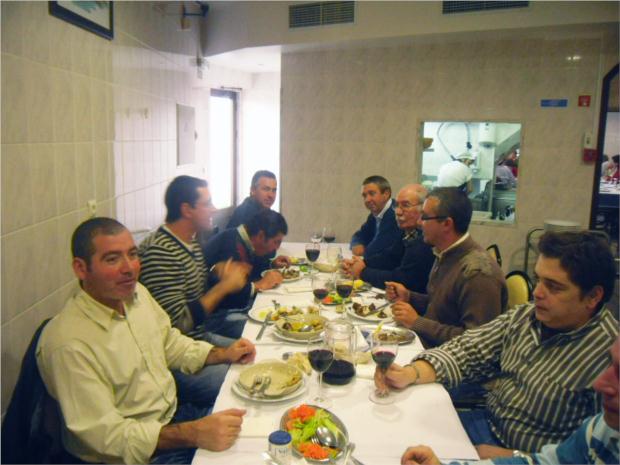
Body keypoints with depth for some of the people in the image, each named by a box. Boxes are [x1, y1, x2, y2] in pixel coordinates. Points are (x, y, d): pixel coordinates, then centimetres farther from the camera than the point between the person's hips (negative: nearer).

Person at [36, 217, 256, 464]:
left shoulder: (136, 292, 0)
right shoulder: (68, 343, -25)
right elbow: (106, 434, -25)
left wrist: (224, 354, 1)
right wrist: (193, 434, -33)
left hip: (174, 414, 8)